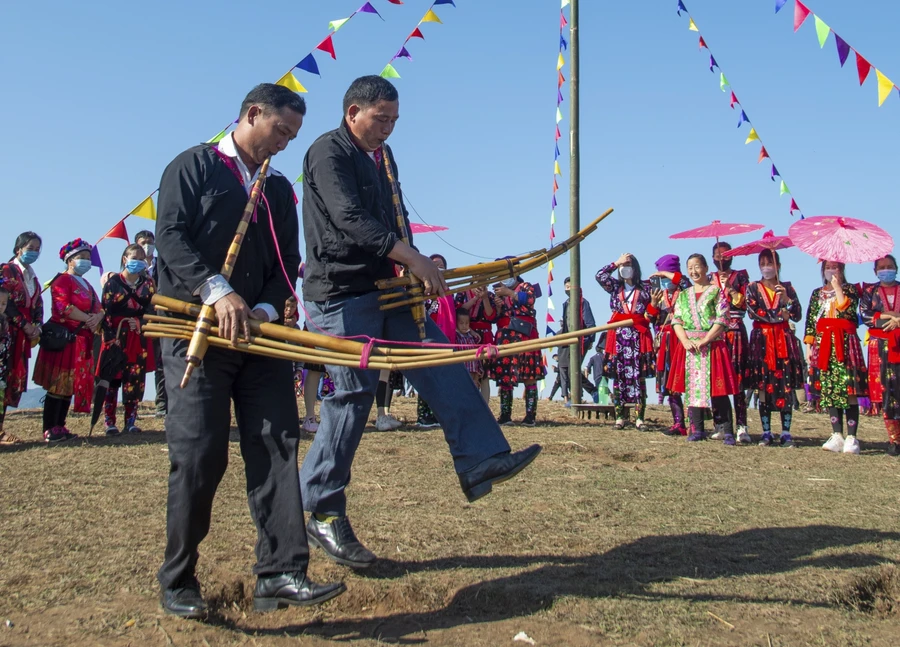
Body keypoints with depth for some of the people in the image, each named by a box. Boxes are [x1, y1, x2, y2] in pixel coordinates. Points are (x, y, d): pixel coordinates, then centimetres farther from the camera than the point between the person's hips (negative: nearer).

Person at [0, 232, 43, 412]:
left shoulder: (32, 276, 21)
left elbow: (37, 304, 16)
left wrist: (37, 326, 0)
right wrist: (25, 325, -12)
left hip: (24, 334, 7)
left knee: (17, 377, 3)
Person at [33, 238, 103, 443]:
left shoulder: (86, 285, 22)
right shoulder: (62, 281, -4)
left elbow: (99, 308, 12)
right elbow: (65, 307, -18)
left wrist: (97, 317, -9)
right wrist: (88, 319, -14)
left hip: (83, 341, 8)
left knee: (71, 386, 7)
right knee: (58, 385, -8)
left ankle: (60, 427, 12)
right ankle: (50, 430, -6)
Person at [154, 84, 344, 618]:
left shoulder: (279, 189, 20)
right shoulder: (195, 167, 5)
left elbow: (287, 260, 12)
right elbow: (171, 238, -8)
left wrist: (267, 307, -8)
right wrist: (218, 292, -22)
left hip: (259, 334, 5)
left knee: (277, 445, -6)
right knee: (199, 455, -6)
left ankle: (280, 574, -5)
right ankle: (178, 581, 11)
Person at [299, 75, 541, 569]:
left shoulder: (383, 156, 18)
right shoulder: (328, 152, -9)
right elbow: (351, 221, -22)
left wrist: (420, 269, 3)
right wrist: (413, 259, -24)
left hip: (386, 291, 9)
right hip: (342, 295, -9)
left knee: (442, 366, -2)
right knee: (352, 398, -5)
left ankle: (480, 462, -1)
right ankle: (322, 514, 8)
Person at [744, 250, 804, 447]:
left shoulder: (787, 288, 11)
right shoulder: (752, 288, 9)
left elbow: (797, 316, 0)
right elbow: (752, 312, -7)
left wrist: (786, 299, -13)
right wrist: (780, 314, -7)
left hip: (784, 341, 1)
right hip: (762, 341, -1)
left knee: (786, 387, -3)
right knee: (763, 387, -3)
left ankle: (786, 433, 2)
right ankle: (766, 432, 3)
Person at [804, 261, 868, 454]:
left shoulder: (850, 289, 6)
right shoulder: (817, 293, 17)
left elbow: (848, 311, -14)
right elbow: (810, 321, 13)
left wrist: (837, 287, -11)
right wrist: (809, 346, 6)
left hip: (844, 343, -4)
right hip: (823, 344, 4)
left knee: (848, 390, -9)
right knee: (829, 391, 2)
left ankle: (851, 437, -8)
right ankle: (837, 436, 6)